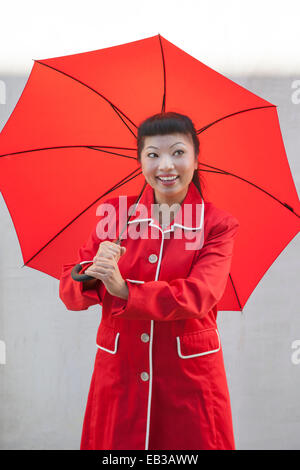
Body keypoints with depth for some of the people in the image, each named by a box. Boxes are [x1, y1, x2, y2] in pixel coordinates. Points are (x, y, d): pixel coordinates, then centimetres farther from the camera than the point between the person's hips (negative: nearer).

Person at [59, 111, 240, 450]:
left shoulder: (218, 225, -4)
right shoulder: (115, 213, 0)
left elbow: (199, 296, -19)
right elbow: (69, 294, -5)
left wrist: (125, 291, -30)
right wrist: (92, 272, -27)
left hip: (189, 377, -1)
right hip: (119, 374, 2)